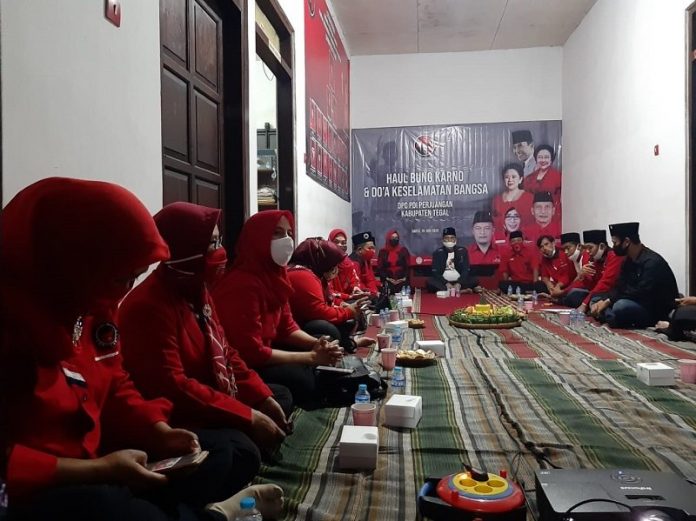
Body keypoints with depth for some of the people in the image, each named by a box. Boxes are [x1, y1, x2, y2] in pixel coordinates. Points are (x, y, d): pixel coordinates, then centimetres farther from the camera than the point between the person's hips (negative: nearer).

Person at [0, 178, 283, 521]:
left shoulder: (95, 304, 4)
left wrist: (158, 431, -3)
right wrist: (96, 469, -24)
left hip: (93, 470, 8)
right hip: (30, 491, -8)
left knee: (218, 463, 10)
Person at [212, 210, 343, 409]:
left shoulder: (275, 274, 4)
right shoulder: (242, 284, -26)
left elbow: (287, 327, 10)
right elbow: (252, 353, -29)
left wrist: (317, 345, -11)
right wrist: (311, 357, -23)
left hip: (263, 353, 10)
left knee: (328, 370, 5)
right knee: (306, 380, -25)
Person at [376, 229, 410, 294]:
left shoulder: (403, 250, 6)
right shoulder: (383, 252, 5)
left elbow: (408, 266, 4)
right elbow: (380, 268, 4)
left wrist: (404, 278, -6)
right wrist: (386, 278, -6)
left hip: (402, 282, 0)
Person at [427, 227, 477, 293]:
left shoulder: (462, 251, 5)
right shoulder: (437, 253, 4)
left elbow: (465, 270, -2)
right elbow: (435, 272, -5)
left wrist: (459, 283, -21)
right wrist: (446, 283, -22)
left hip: (459, 282, 1)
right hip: (443, 283, -1)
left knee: (473, 281, -26)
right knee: (430, 281, -31)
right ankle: (461, 291, -39)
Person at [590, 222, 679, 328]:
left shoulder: (652, 262, -20)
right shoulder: (629, 261, 8)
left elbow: (641, 293, -27)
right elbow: (620, 287, 3)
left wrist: (608, 301, -23)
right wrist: (603, 301, -15)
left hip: (658, 311, -9)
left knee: (621, 306, -37)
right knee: (596, 302, 0)